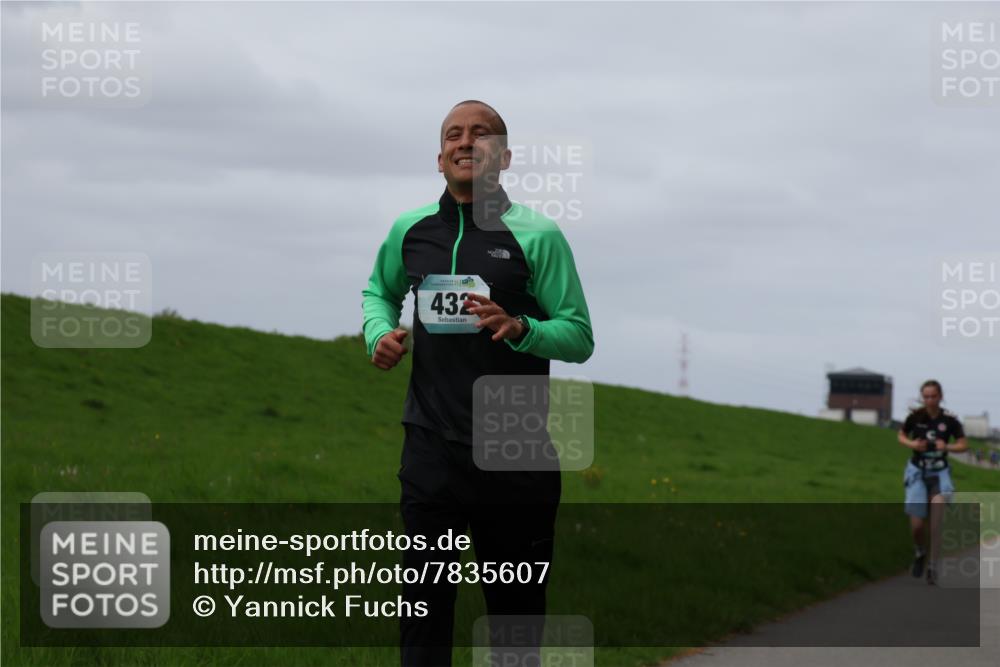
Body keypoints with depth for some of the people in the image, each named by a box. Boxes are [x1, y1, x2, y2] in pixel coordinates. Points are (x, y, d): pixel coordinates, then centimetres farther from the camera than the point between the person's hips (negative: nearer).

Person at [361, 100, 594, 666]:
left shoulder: (537, 235, -5)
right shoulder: (410, 230, 7)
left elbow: (580, 337, -5)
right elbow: (379, 291, 27)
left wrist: (519, 328, -23)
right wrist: (379, 333, 5)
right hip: (432, 444, 2)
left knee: (517, 606, 7)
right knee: (425, 602, 1)